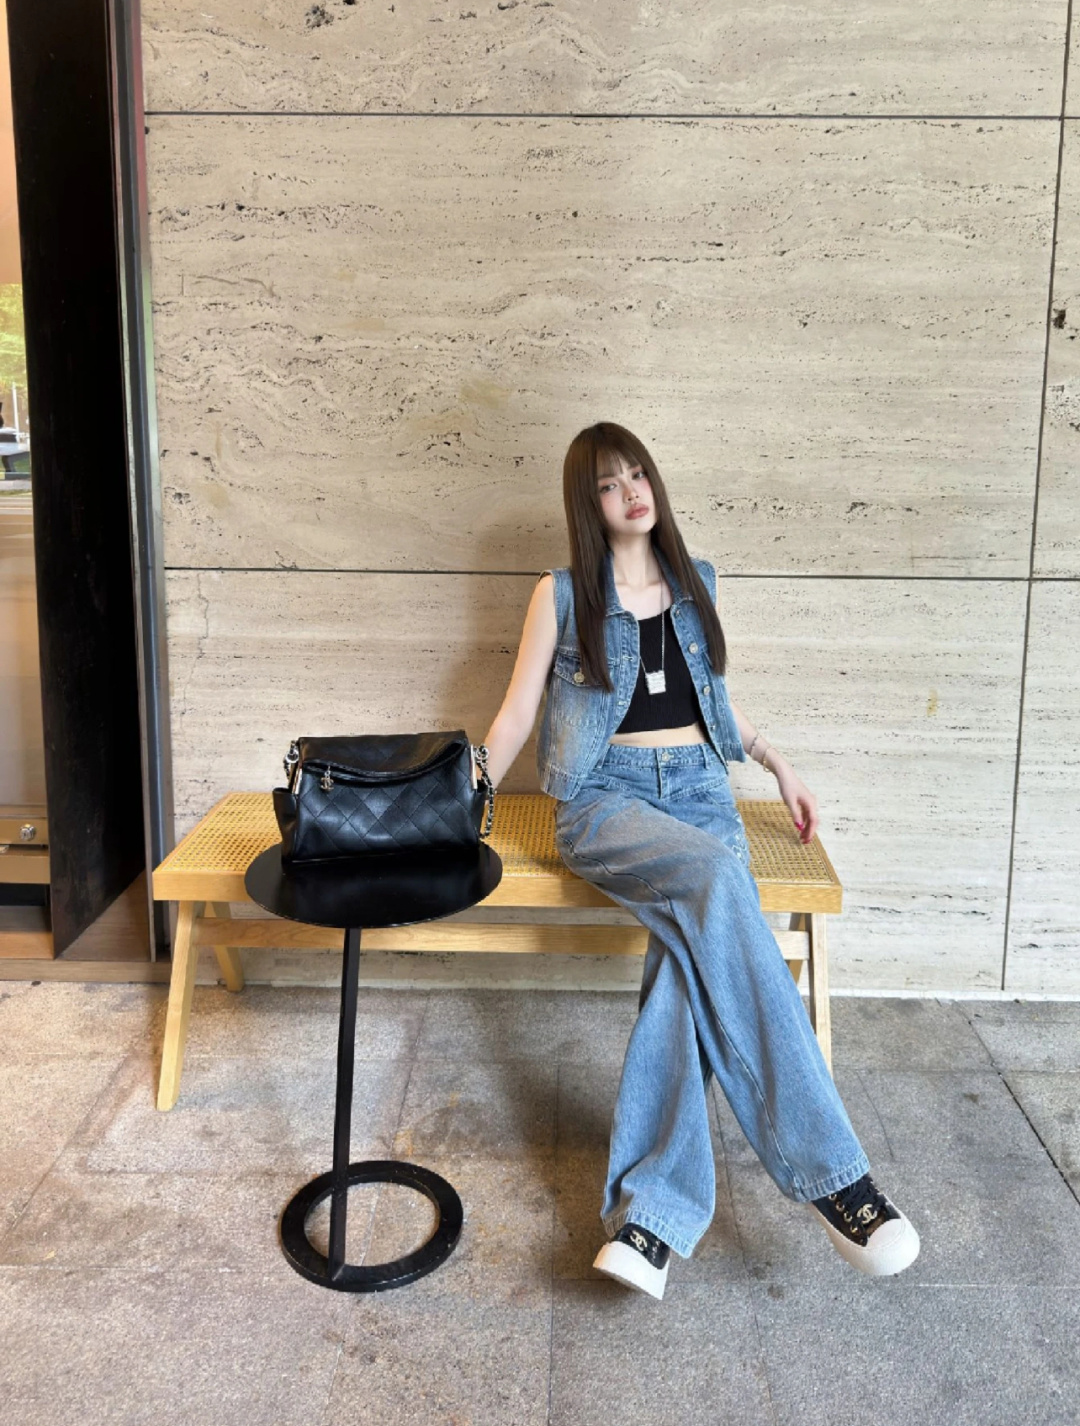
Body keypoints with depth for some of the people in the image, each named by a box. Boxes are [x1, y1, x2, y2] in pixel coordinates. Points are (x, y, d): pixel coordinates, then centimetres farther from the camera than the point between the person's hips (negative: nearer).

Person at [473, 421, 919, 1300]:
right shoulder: (562, 596, 7)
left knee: (692, 946, -30)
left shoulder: (694, 584, 16)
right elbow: (518, 711, 9)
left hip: (700, 789, 4)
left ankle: (656, 1206, -28)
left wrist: (779, 765, 18)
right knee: (718, 879, -36)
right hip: (607, 799, -3)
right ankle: (828, 1174, -36)